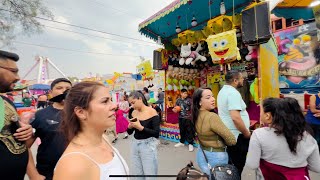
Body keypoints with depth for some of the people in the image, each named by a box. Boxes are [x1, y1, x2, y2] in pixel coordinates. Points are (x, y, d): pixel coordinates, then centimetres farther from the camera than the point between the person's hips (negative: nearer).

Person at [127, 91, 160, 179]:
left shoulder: (152, 112, -13)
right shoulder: (134, 113, 3)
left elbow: (156, 133, -16)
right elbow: (129, 132, 10)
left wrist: (140, 127, -24)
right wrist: (129, 126, -12)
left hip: (148, 145, -5)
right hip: (135, 144, 6)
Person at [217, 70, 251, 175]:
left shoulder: (223, 91, 10)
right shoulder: (233, 92, -21)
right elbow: (235, 117, -30)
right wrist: (247, 133, -15)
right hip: (236, 136, -10)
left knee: (231, 165, 22)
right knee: (237, 167, 5)